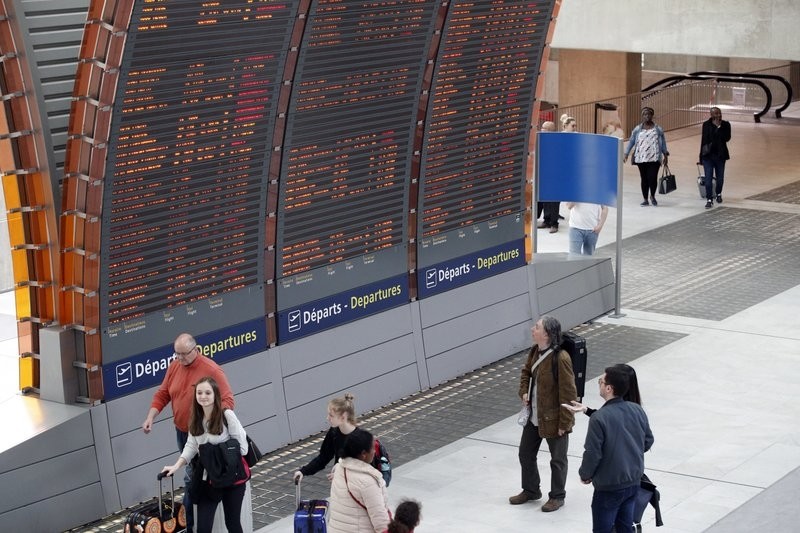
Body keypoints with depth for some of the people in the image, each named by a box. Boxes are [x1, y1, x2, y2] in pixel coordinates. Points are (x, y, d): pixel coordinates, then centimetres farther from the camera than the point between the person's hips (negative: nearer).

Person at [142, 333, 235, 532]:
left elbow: (227, 400, -17)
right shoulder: (174, 367, 2)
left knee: (191, 476, -7)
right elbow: (162, 395, 8)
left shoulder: (211, 370, -17)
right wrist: (150, 417, -3)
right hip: (181, 431, 6)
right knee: (194, 473, 18)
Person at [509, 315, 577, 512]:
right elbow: (526, 371, 18)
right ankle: (530, 490, 40)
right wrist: (524, 391, 0)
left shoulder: (561, 359, -27)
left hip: (553, 419, -8)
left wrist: (564, 423, -18)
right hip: (534, 416, 8)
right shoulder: (535, 351, -3)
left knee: (557, 459, 12)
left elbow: (568, 393, -22)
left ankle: (557, 496, 29)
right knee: (526, 453, 20)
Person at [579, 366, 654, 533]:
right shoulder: (638, 410, -3)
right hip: (634, 482, 6)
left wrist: (585, 475, -2)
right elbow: (648, 441, 9)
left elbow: (592, 453, -20)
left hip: (609, 487, -6)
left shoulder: (599, 418, -23)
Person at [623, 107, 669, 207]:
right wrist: (626, 154, 2)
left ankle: (652, 196, 14)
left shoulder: (658, 129, 8)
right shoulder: (637, 129, 9)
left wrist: (665, 155, 7)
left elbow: (663, 143, 12)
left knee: (652, 178, -11)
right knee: (644, 179, 3)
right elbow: (631, 142, 9)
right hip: (641, 158, 1)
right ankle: (645, 200, 13)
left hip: (654, 158, -1)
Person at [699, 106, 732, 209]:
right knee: (708, 178, -7)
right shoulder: (706, 125, 1)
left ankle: (718, 194, 39)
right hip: (708, 155, -1)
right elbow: (704, 139, 5)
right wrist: (702, 154, 3)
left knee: (720, 178, 14)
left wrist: (719, 127, -20)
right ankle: (709, 200, -6)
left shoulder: (725, 125, -2)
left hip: (720, 155, 1)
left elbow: (727, 138, -15)